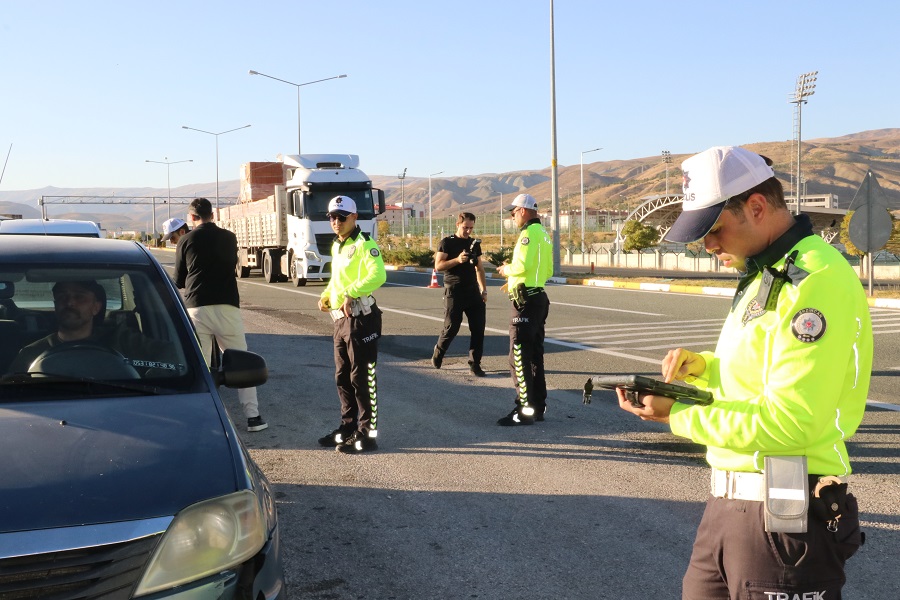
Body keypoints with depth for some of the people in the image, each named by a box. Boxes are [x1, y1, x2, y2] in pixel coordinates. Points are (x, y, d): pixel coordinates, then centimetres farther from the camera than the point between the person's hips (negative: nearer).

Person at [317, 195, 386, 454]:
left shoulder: (364, 244, -12)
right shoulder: (337, 246, 17)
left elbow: (378, 275, -28)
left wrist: (350, 293, -30)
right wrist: (326, 295, 13)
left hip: (360, 318, -10)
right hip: (340, 318, 10)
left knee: (362, 377, -4)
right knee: (342, 376, 16)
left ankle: (368, 434, 3)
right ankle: (348, 427, 28)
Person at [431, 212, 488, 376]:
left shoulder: (474, 244, 12)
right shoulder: (447, 243, -3)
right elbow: (438, 266, -11)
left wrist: (484, 290, 11)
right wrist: (457, 260, -24)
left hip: (473, 291, 5)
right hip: (454, 292, -5)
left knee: (478, 327, -2)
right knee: (451, 327, -2)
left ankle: (475, 363, 5)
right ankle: (437, 355, 24)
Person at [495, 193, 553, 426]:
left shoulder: (529, 233, -13)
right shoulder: (543, 234, 17)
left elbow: (522, 264, -25)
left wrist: (507, 270, -5)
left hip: (526, 300, -10)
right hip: (538, 297, 10)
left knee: (519, 357, -7)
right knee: (534, 355, 14)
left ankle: (526, 410, -7)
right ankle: (538, 406, 20)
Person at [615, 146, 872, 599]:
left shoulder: (816, 281, -19)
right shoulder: (763, 273, 13)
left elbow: (789, 422, -23)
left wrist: (678, 416, -16)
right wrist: (701, 366, 3)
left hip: (785, 514, -9)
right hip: (730, 501, 9)